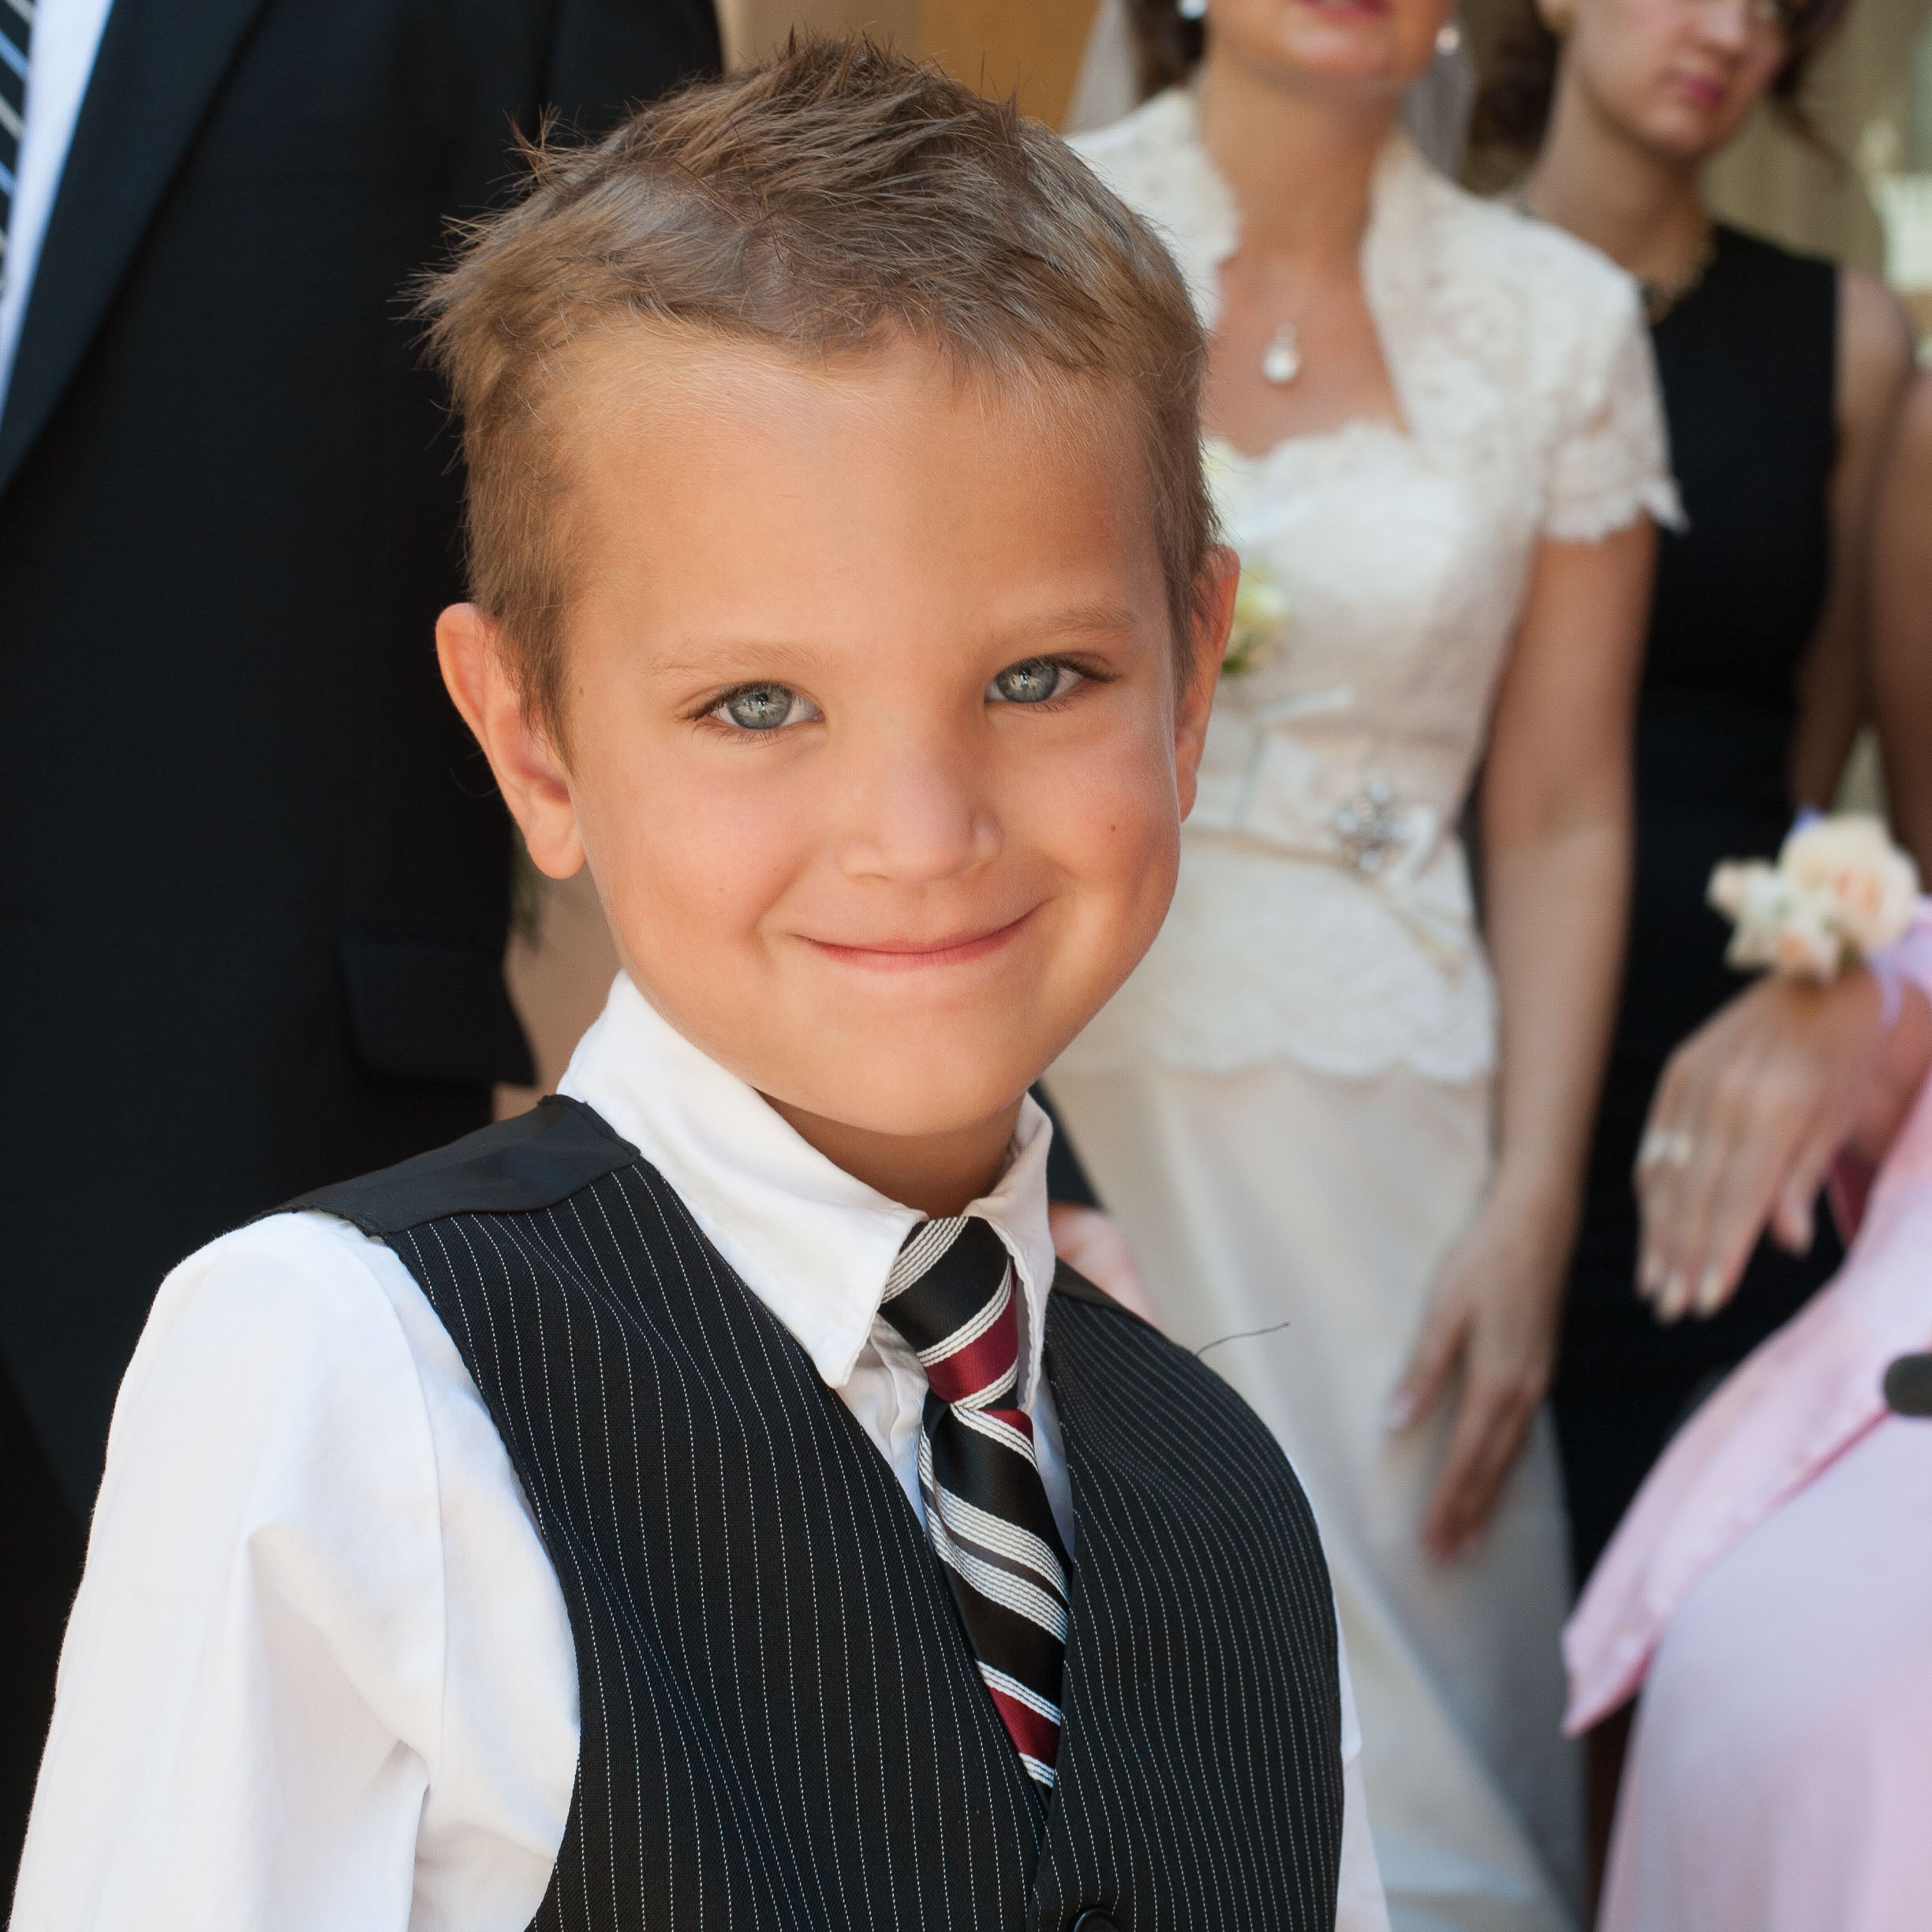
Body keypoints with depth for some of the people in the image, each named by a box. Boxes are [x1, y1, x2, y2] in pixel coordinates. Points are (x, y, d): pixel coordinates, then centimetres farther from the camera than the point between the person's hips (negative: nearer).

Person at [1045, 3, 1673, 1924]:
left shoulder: (1559, 322, 5)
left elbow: (1559, 817, 4)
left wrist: (1529, 1212, -3)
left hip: (1360, 1120, 1)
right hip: (1025, 1077, -1)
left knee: (1392, 1752, 2)